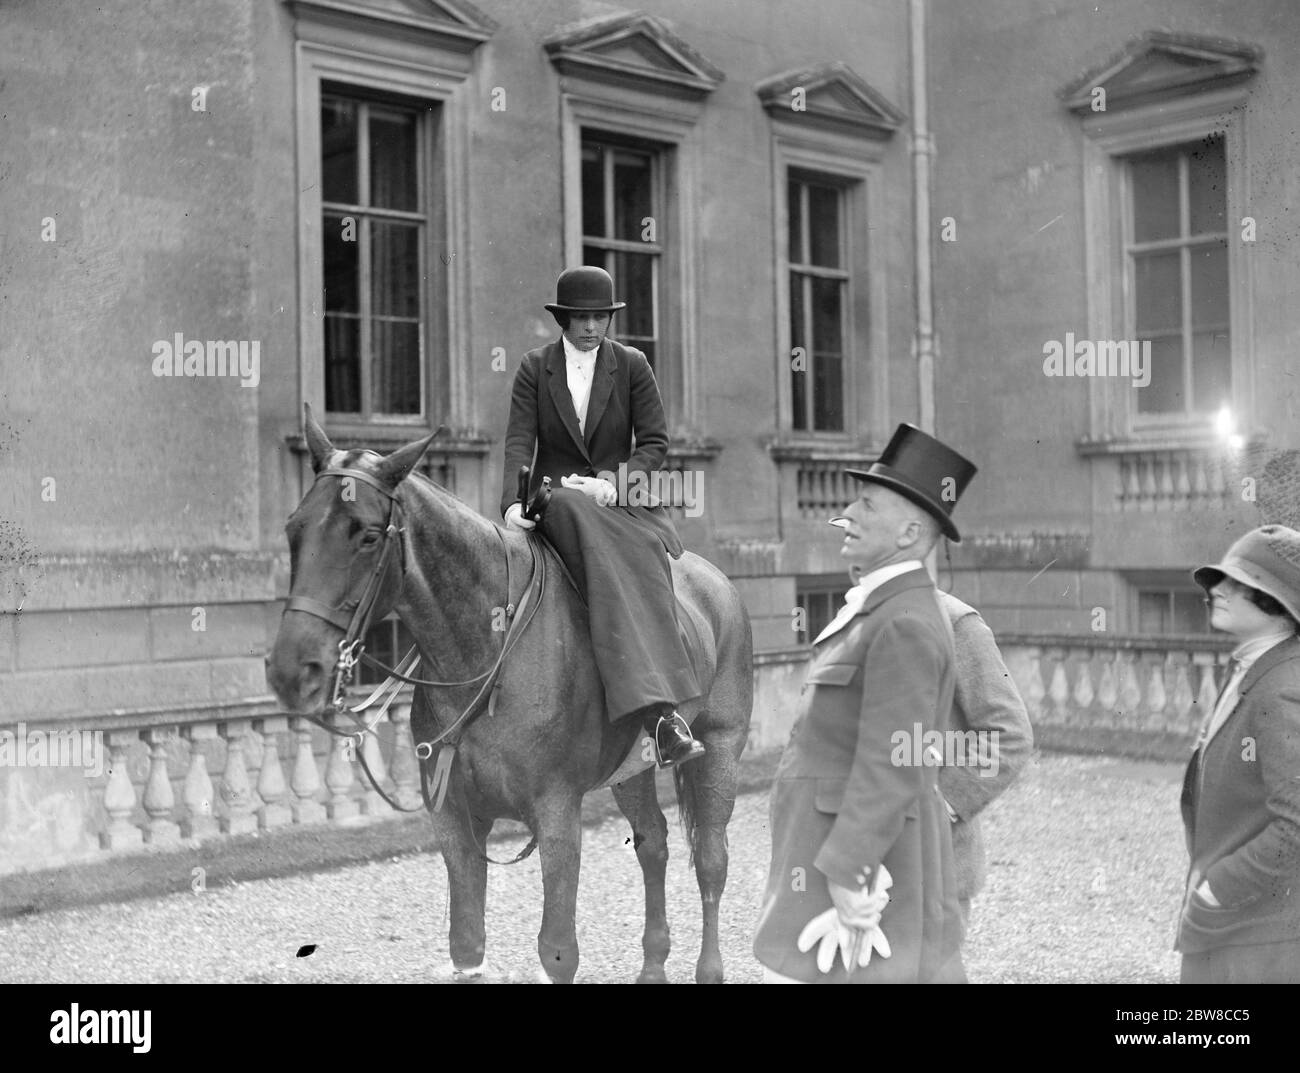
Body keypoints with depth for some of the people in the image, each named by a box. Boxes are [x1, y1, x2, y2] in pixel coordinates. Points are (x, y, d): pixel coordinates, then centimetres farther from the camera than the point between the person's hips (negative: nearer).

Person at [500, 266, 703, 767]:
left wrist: (614, 483, -15)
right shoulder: (534, 367, 7)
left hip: (622, 495, 2)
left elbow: (655, 442, 4)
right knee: (601, 547, -37)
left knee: (644, 557, -35)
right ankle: (656, 711, -49)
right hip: (557, 496, -2)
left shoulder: (632, 365, 8)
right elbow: (519, 443, -3)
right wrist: (514, 502, -22)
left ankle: (657, 704, -40)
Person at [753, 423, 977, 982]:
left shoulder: (905, 627, -18)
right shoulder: (881, 610, 14)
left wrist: (847, 879, -24)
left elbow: (892, 769, -24)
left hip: (863, 861, -10)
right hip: (832, 854, 10)